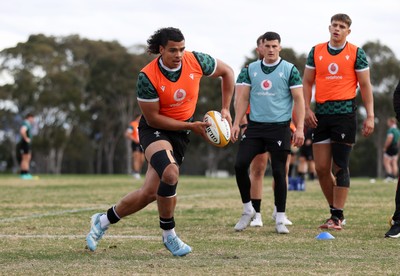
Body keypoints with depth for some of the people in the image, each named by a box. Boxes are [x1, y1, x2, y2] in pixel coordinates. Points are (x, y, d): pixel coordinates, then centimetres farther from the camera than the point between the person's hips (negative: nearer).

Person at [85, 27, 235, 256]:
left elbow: (227, 72, 6)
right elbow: (153, 118, -16)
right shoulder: (147, 77, -23)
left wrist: (225, 109, 2)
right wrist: (191, 126, -19)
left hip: (181, 133, 4)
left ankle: (103, 221, 22)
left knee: (150, 193, -3)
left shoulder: (196, 61, -13)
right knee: (170, 173, -34)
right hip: (155, 129, -4)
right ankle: (169, 235, -13)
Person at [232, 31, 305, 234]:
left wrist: (299, 128, -10)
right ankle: (248, 210, 8)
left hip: (279, 126, -3)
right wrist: (236, 123, -2)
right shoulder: (250, 70, 9)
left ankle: (280, 219, 8)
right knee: (240, 165, -9)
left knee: (279, 172, -2)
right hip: (255, 126, 3)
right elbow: (243, 98, 9)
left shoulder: (289, 70, 0)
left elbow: (298, 100, -2)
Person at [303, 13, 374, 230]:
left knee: (340, 167, -4)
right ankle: (336, 211, 17)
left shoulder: (356, 54, 1)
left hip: (345, 114, -4)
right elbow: (307, 82, 12)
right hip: (321, 114, 4)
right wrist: (307, 109, -1)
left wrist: (370, 116, -6)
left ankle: (337, 217, 0)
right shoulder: (316, 52, 9)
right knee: (321, 168, 2)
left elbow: (365, 85, 1)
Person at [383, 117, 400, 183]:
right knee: (394, 163, 8)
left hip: (390, 148, -9)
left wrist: (385, 147, -18)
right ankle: (394, 177, 5)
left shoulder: (391, 130, -15)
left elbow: (389, 139, -25)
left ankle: (389, 176, -14)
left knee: (386, 163, -3)